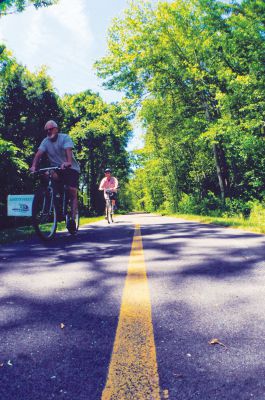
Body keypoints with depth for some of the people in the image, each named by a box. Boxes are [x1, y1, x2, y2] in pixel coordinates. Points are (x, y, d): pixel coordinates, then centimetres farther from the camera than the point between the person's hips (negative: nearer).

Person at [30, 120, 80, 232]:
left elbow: (68, 150, -28)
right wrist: (33, 166, -32)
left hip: (71, 168, -3)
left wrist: (68, 162, -48)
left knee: (72, 193, -12)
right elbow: (38, 154, -13)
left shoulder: (65, 137, -10)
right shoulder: (45, 141, 1)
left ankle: (72, 219, -7)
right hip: (56, 168, 3)